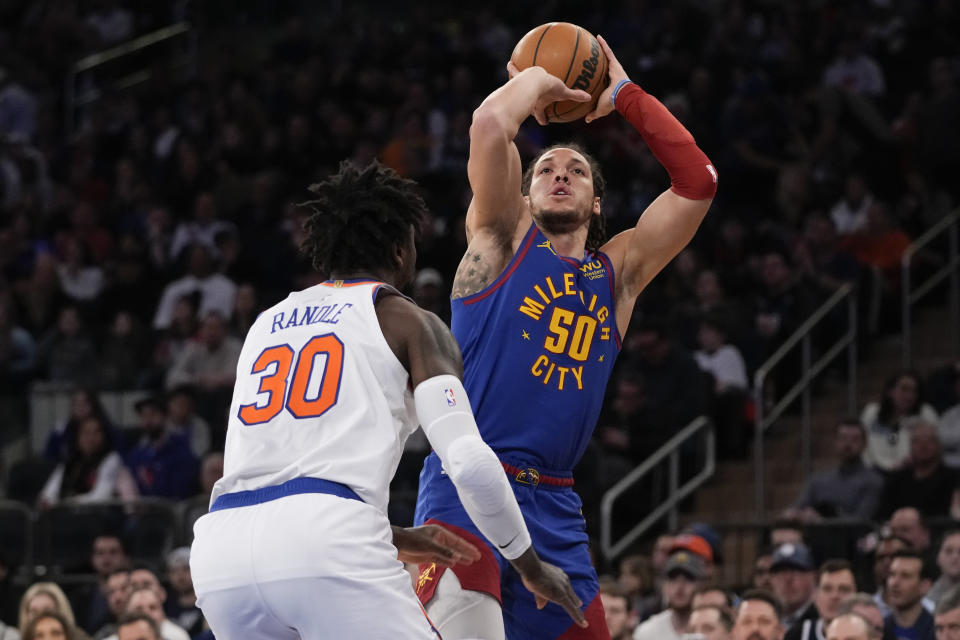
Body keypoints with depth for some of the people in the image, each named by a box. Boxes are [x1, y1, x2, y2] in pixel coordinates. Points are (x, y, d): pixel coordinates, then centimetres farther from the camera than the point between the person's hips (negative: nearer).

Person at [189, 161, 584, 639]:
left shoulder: (266, 323, 31)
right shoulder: (409, 322, 14)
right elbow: (470, 463, 0)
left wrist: (395, 538, 44)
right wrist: (533, 568, 14)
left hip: (220, 551, 6)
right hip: (326, 537, -6)